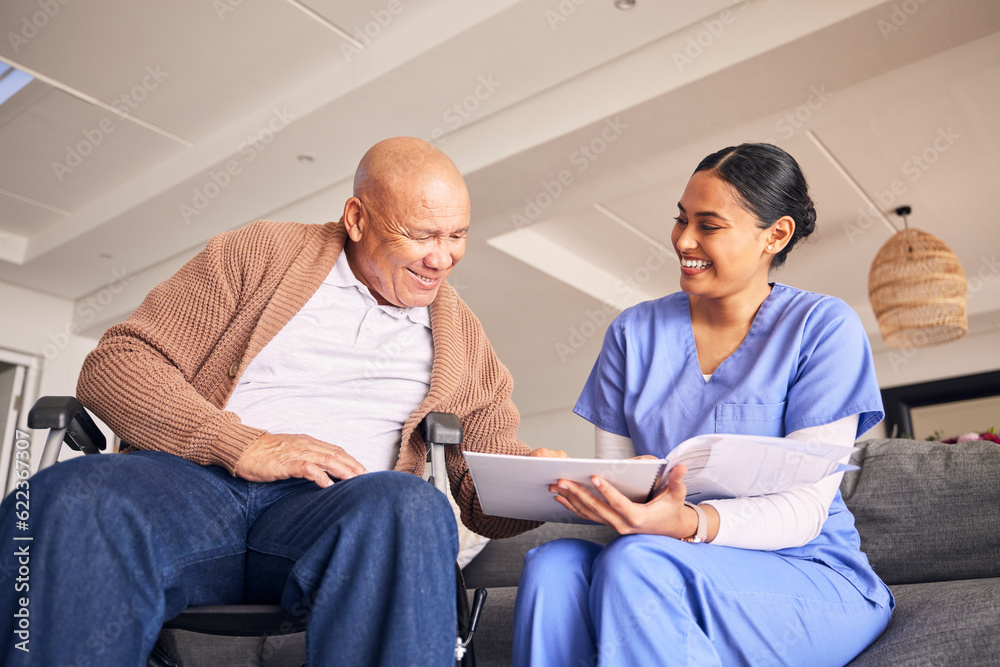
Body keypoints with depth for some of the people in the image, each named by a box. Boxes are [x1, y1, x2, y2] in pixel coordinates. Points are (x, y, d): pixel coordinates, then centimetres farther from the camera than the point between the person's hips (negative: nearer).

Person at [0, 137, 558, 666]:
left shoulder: (461, 333, 18)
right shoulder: (260, 253, 11)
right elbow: (116, 365, 3)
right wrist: (241, 445, -12)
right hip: (194, 482, 0)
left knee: (411, 509, -34)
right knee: (72, 500, -33)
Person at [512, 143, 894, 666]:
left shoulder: (823, 328, -6)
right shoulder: (635, 333, 7)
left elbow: (804, 509, -13)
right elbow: (612, 475, 5)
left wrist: (687, 523, -31)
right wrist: (582, 493, -20)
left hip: (813, 583, -3)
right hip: (684, 572, 3)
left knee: (636, 563, -32)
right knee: (552, 565, -29)